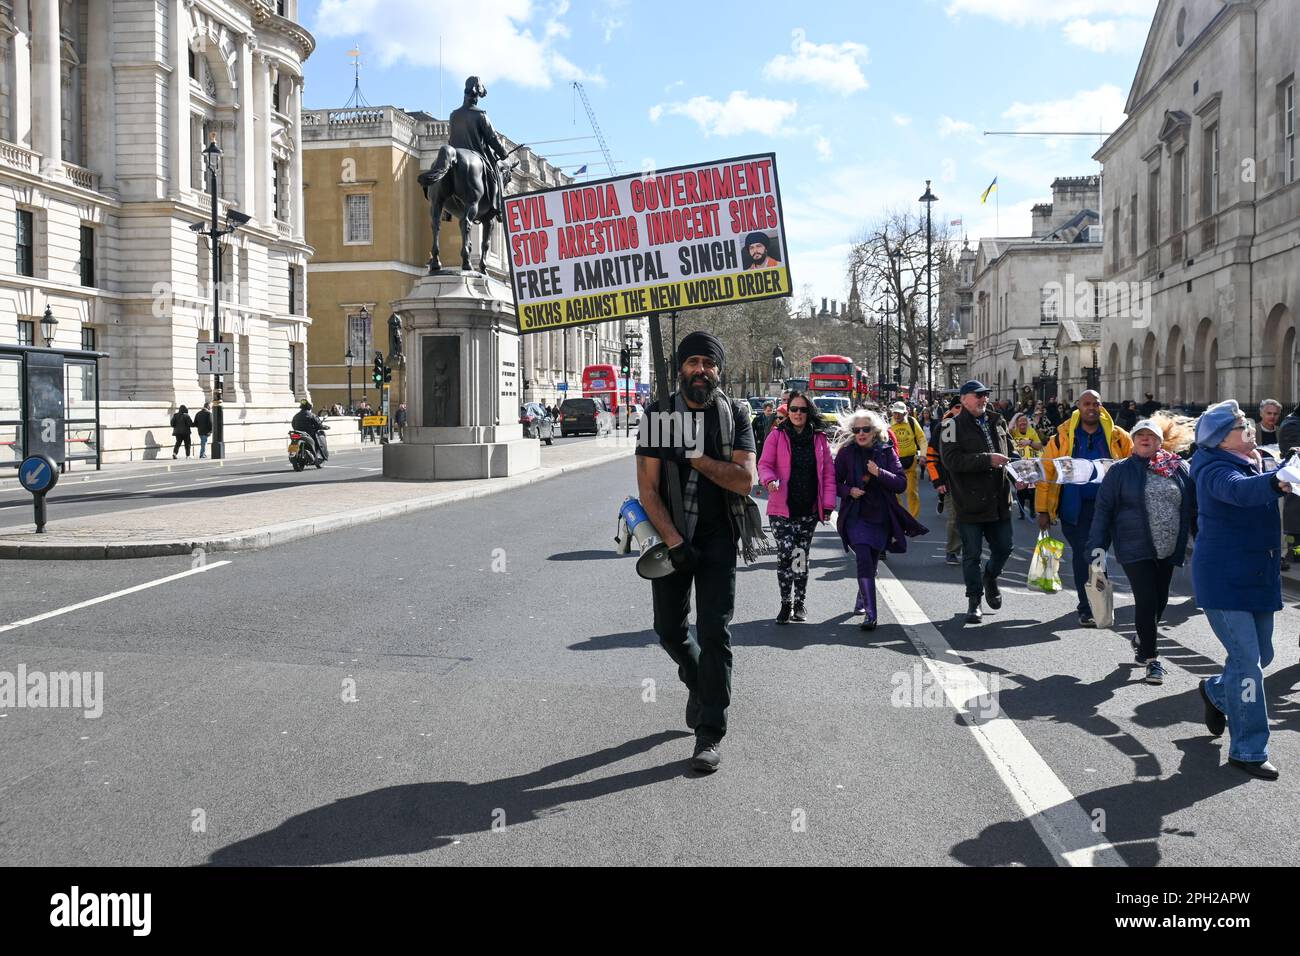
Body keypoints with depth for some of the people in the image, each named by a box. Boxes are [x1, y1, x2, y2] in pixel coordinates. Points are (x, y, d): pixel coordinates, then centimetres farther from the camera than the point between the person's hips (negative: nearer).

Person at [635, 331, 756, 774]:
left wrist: (697, 457, -19)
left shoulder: (734, 416, 0)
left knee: (714, 634, -6)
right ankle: (698, 681, 42)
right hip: (670, 535, 1)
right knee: (670, 629, 11)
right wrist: (674, 541, -15)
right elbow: (647, 488, -6)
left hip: (718, 538, -1)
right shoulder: (659, 416, -1)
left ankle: (710, 736, 0)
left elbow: (745, 480, -10)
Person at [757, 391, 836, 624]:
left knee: (802, 556, 8)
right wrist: (769, 480, -22)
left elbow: (828, 472, 8)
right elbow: (764, 464, 0)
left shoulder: (819, 439, 7)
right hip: (782, 508, -2)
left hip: (809, 509, 2)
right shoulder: (777, 436, 0)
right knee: (785, 553, -11)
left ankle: (799, 603, 20)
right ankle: (785, 603, 3)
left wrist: (828, 504, 2)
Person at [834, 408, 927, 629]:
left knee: (872, 563, 13)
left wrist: (879, 473, -18)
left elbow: (901, 483, -4)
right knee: (864, 560, -17)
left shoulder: (886, 451, 1)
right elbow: (835, 481, 4)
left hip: (881, 516, 2)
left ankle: (861, 600, 40)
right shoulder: (846, 452, -1)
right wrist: (849, 490, -15)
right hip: (856, 515, -2)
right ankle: (870, 614, -18)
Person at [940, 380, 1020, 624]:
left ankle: (990, 578, 43)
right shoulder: (953, 426, -9)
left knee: (1003, 549, 14)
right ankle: (974, 601, 18)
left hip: (999, 501, 5)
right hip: (970, 503, -5)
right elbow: (952, 460, -21)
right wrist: (987, 459, -24)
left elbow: (1010, 450, 23)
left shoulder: (996, 422, 12)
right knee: (971, 554, 5)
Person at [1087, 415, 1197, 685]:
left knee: (1160, 600, 13)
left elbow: (1194, 506, 8)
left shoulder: (1180, 469, 4)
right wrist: (1098, 545, -10)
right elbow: (1103, 508, -4)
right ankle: (1151, 657, 4)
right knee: (1147, 600, -8)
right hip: (1135, 549, -4)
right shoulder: (1121, 471, -3)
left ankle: (1142, 639, 39)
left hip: (1168, 551, 4)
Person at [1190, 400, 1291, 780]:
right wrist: (1275, 483, -59)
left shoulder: (1255, 463, 9)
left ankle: (1216, 692, 45)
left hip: (1259, 575, 8)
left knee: (1261, 656, 17)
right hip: (1224, 580, -8)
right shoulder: (1214, 470, -19)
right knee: (1247, 661, -9)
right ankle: (1248, 750, 1)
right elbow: (1239, 490, -41)